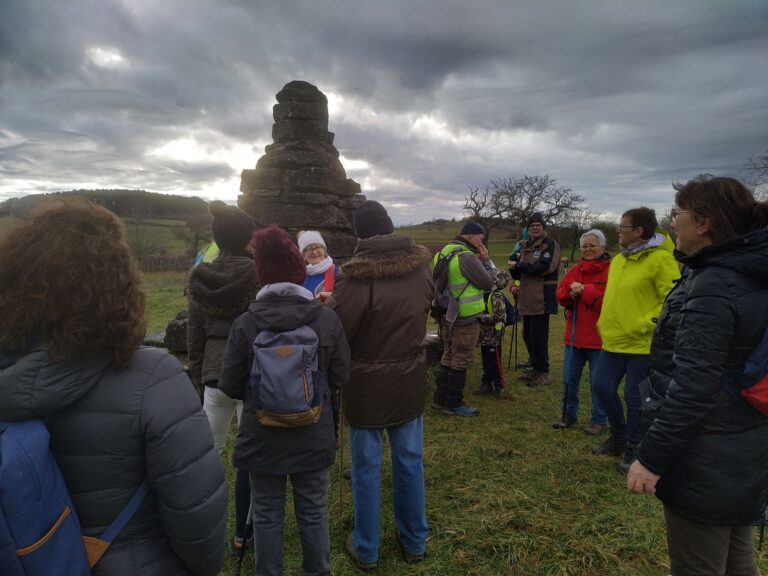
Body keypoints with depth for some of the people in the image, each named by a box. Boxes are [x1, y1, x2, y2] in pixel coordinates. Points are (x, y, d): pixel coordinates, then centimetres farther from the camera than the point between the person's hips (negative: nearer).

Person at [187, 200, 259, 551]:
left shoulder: (200, 278, 4)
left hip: (214, 373, 5)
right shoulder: (257, 274, -12)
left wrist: (197, 380, 16)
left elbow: (194, 335, 8)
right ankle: (242, 533, 22)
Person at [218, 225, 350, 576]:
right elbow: (341, 376, -6)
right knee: (313, 512, 20)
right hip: (313, 437, 1)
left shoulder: (245, 324, -16)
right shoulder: (327, 318, -14)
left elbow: (229, 386, -8)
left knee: (267, 515, 19)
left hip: (262, 437, -1)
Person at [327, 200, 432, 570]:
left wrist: (329, 304, 1)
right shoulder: (420, 264, -3)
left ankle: (366, 550, 29)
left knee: (366, 466, 12)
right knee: (409, 460, 18)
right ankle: (415, 542, 35)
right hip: (410, 381, 5)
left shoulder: (358, 274, -22)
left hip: (368, 385, -4)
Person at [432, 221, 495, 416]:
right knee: (461, 361, 2)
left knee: (448, 356, 18)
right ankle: (454, 404, 12)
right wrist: (485, 260, -4)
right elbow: (488, 283, -12)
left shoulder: (444, 252, 10)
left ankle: (440, 398, 26)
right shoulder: (466, 256, -20)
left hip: (447, 315, 9)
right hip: (465, 318, -9)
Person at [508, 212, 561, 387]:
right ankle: (536, 368, 27)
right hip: (527, 297, 8)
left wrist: (518, 265, -15)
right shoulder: (526, 246, 18)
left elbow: (544, 266, -21)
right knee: (527, 334, 13)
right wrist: (514, 263, -5)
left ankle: (543, 373, 7)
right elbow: (517, 271, 18)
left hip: (542, 298, -8)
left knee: (538, 335, -6)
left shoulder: (550, 244, -5)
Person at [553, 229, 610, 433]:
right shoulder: (575, 270, 11)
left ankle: (599, 420, 22)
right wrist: (570, 290, -12)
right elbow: (560, 297, 9)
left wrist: (584, 290, -18)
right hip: (575, 335, 6)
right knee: (569, 378, 14)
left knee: (598, 382, 6)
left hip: (598, 337, -6)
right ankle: (569, 414, 29)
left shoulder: (611, 271, -9)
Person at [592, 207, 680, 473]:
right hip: (613, 340, 8)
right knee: (603, 387, 11)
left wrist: (646, 324, -20)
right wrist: (604, 321, 15)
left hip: (641, 343, -8)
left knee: (635, 397, 4)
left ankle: (633, 448, 24)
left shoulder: (660, 259, -14)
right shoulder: (619, 259, 12)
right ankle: (619, 436, 33)